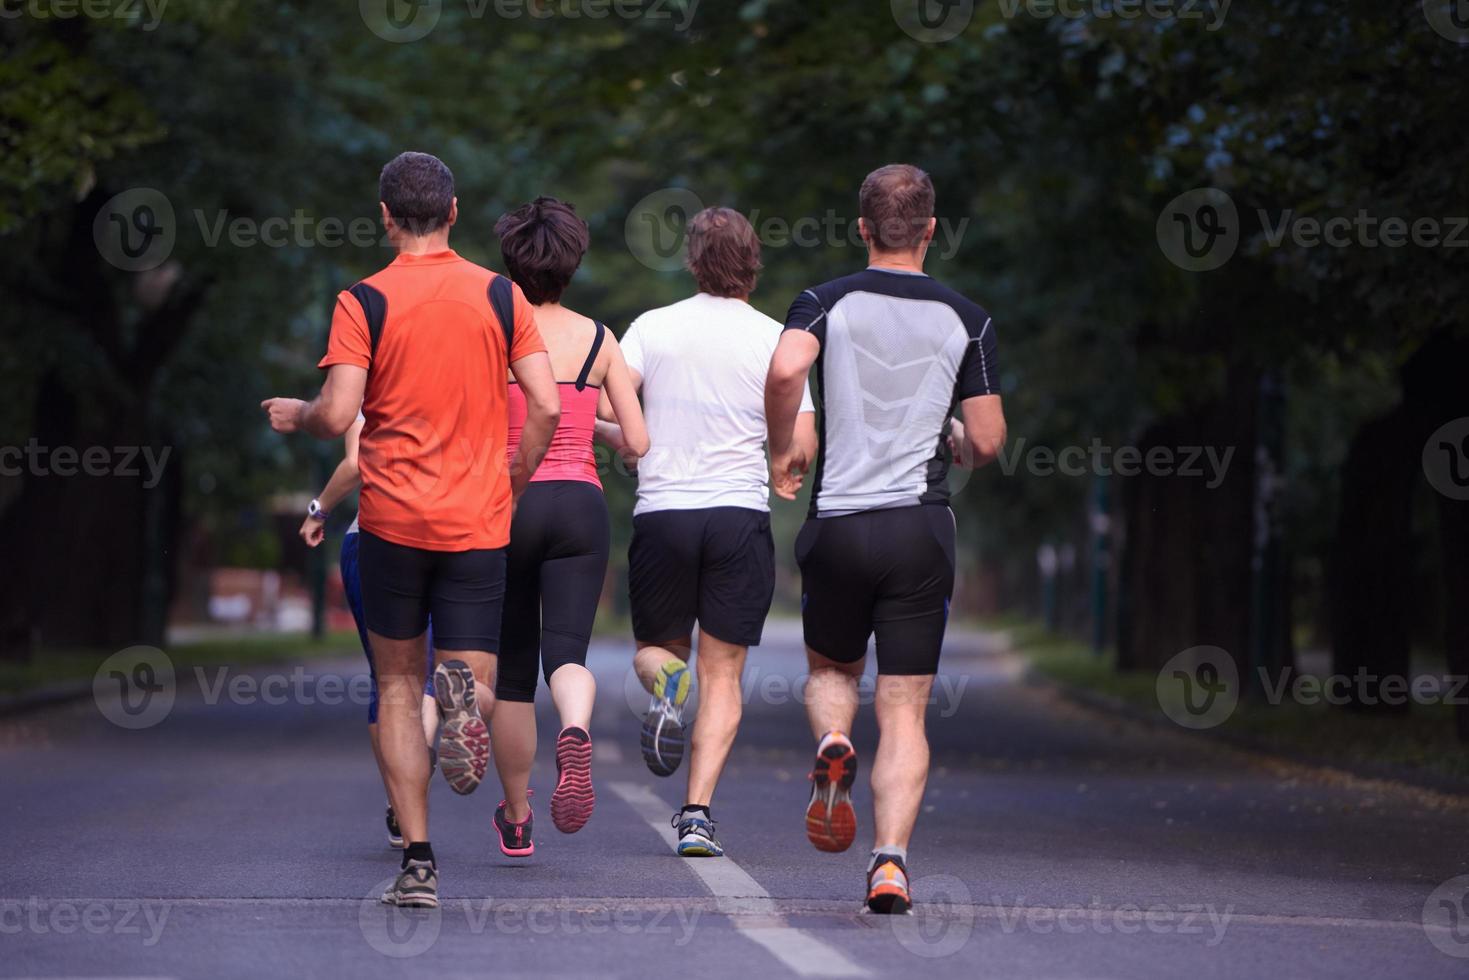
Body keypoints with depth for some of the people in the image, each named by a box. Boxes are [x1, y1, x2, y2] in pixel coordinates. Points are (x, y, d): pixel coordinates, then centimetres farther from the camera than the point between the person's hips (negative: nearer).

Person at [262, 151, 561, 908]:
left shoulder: (365, 301, -4)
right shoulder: (501, 296, 2)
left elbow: (338, 415, -12)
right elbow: (545, 406, -3)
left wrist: (293, 416, 10)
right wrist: (512, 483, 12)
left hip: (392, 517, -1)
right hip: (478, 523, 1)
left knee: (399, 687, 11)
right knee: (471, 675, 10)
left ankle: (418, 863, 2)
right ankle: (463, 695, -29)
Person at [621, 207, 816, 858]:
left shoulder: (652, 327, 2)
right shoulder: (774, 340, 0)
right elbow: (802, 447, -4)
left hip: (660, 512, 1)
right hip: (740, 513, -1)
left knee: (656, 646, 19)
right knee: (722, 674, 6)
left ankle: (665, 680, -18)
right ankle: (698, 813, -8)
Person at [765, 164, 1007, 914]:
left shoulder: (827, 302, 1)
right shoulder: (964, 319, 4)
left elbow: (786, 369, -20)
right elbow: (988, 442, 3)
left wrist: (782, 450, -3)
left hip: (837, 522, 0)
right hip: (922, 527, 0)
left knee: (831, 669, 24)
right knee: (904, 710, 1)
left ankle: (832, 744, -8)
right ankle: (890, 864, -15)